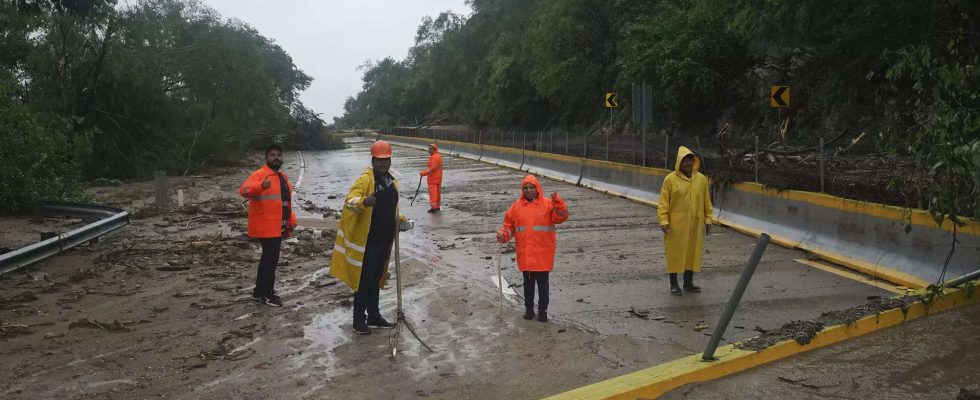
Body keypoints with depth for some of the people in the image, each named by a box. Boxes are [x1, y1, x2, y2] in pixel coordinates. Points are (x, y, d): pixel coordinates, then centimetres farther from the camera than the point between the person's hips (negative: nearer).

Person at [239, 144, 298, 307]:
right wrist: (261, 186, -46)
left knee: (269, 258, 15)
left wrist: (291, 220, 15)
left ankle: (260, 291, 25)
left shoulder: (283, 176, 17)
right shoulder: (259, 174, -11)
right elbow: (243, 190, -28)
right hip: (266, 226, -9)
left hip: (278, 226, 9)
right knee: (271, 258, -9)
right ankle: (266, 293, 2)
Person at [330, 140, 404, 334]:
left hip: (385, 239, 8)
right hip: (367, 240, -8)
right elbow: (349, 201, -28)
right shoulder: (365, 179, -13)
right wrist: (363, 202, -48)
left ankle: (374, 316, 28)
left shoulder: (392, 181, 12)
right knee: (364, 279, -2)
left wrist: (398, 219, 10)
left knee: (376, 278, 17)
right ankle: (359, 320, 8)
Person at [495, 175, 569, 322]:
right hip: (525, 254, 2)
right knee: (528, 282, 13)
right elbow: (509, 225, 9)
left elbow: (562, 216, -16)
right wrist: (503, 235, -9)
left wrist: (558, 203, -31)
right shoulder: (517, 206, 4)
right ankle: (529, 308, 25)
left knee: (542, 282, 7)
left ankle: (543, 310, 18)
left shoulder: (548, 204, -4)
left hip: (543, 253, -2)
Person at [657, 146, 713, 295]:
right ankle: (674, 284, 13)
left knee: (693, 252, 10)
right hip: (676, 224, -4)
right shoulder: (670, 179, -7)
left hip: (696, 224, 4)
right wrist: (664, 221, -13)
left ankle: (688, 283, 22)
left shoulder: (701, 179, 4)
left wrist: (708, 219, 8)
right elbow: (663, 203, -6)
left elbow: (707, 202, 10)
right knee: (675, 253, 3)